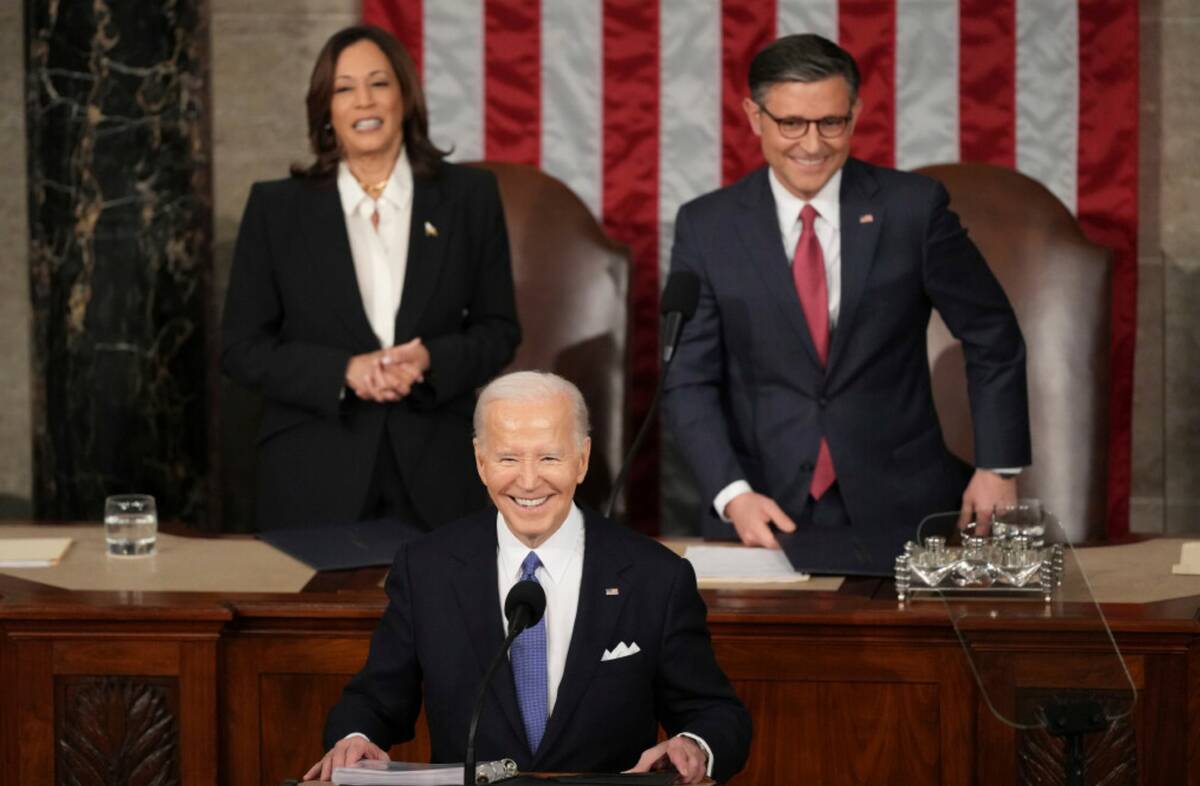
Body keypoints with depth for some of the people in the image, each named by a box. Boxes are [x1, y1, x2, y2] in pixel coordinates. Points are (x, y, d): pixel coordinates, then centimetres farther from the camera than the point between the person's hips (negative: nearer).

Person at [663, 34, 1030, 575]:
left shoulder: (913, 207, -1)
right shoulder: (706, 227, 1)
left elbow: (992, 339, 9)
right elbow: (690, 381, 0)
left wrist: (999, 468, 3)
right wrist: (732, 495, -14)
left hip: (900, 511, 1)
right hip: (766, 516, -1)